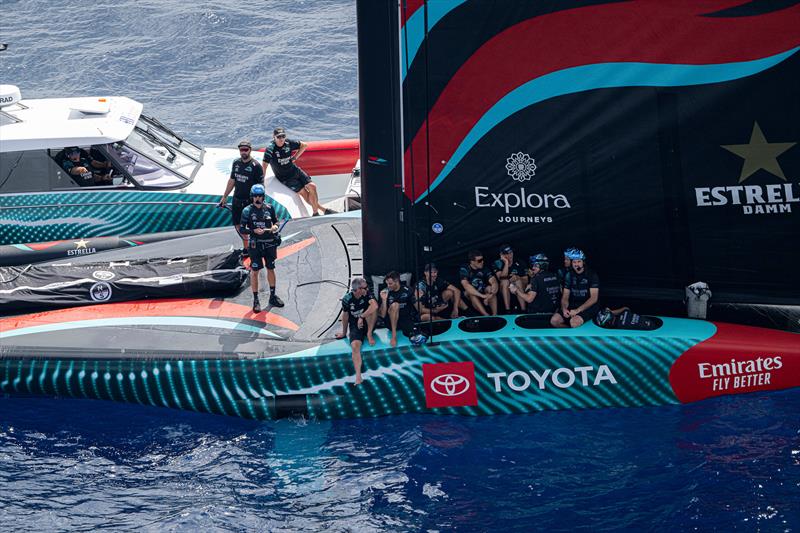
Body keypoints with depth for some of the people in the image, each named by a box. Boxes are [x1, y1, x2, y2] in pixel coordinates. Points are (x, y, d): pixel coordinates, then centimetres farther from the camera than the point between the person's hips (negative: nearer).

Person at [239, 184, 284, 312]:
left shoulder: (269, 208, 2)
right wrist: (254, 231, -19)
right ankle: (255, 300, 8)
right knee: (254, 271, 0)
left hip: (270, 243, 3)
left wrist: (275, 227, -7)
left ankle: (272, 296, 27)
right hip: (256, 244, -3)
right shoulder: (247, 211, -5)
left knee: (271, 269, 13)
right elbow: (242, 229, -4)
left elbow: (276, 221, 15)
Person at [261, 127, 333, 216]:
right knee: (303, 192, -13)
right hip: (285, 178, -5)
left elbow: (304, 145, 12)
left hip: (296, 171, 5)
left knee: (312, 186, -8)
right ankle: (322, 209, 0)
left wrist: (295, 157, 4)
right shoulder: (270, 149, -19)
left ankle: (316, 213, 5)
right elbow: (264, 165, -24)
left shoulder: (288, 143, -4)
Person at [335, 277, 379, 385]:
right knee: (355, 346, -27)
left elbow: (375, 306, -29)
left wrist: (361, 317, -30)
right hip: (355, 326, -1)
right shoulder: (347, 299, -10)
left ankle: (369, 334, -16)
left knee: (371, 309, -28)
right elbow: (345, 316, 4)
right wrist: (344, 332, 13)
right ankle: (358, 376, -34)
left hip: (368, 323, 1)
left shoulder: (367, 294, -10)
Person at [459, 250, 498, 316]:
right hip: (469, 296, -2)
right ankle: (486, 315, -44)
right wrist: (482, 296, -42)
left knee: (490, 288, -27)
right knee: (470, 292, -34)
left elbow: (494, 282, -20)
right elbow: (466, 285, -33)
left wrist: (490, 295, -41)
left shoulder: (484, 269, -9)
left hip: (483, 292, 2)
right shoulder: (464, 269, -18)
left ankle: (495, 315, -35)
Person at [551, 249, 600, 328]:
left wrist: (577, 310, -23)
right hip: (573, 306, 5)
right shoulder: (569, 276, 8)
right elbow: (565, 297, 8)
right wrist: (564, 309, -16)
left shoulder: (592, 276, -7)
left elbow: (594, 298, -14)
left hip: (588, 307, -5)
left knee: (574, 321, -36)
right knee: (554, 321, -19)